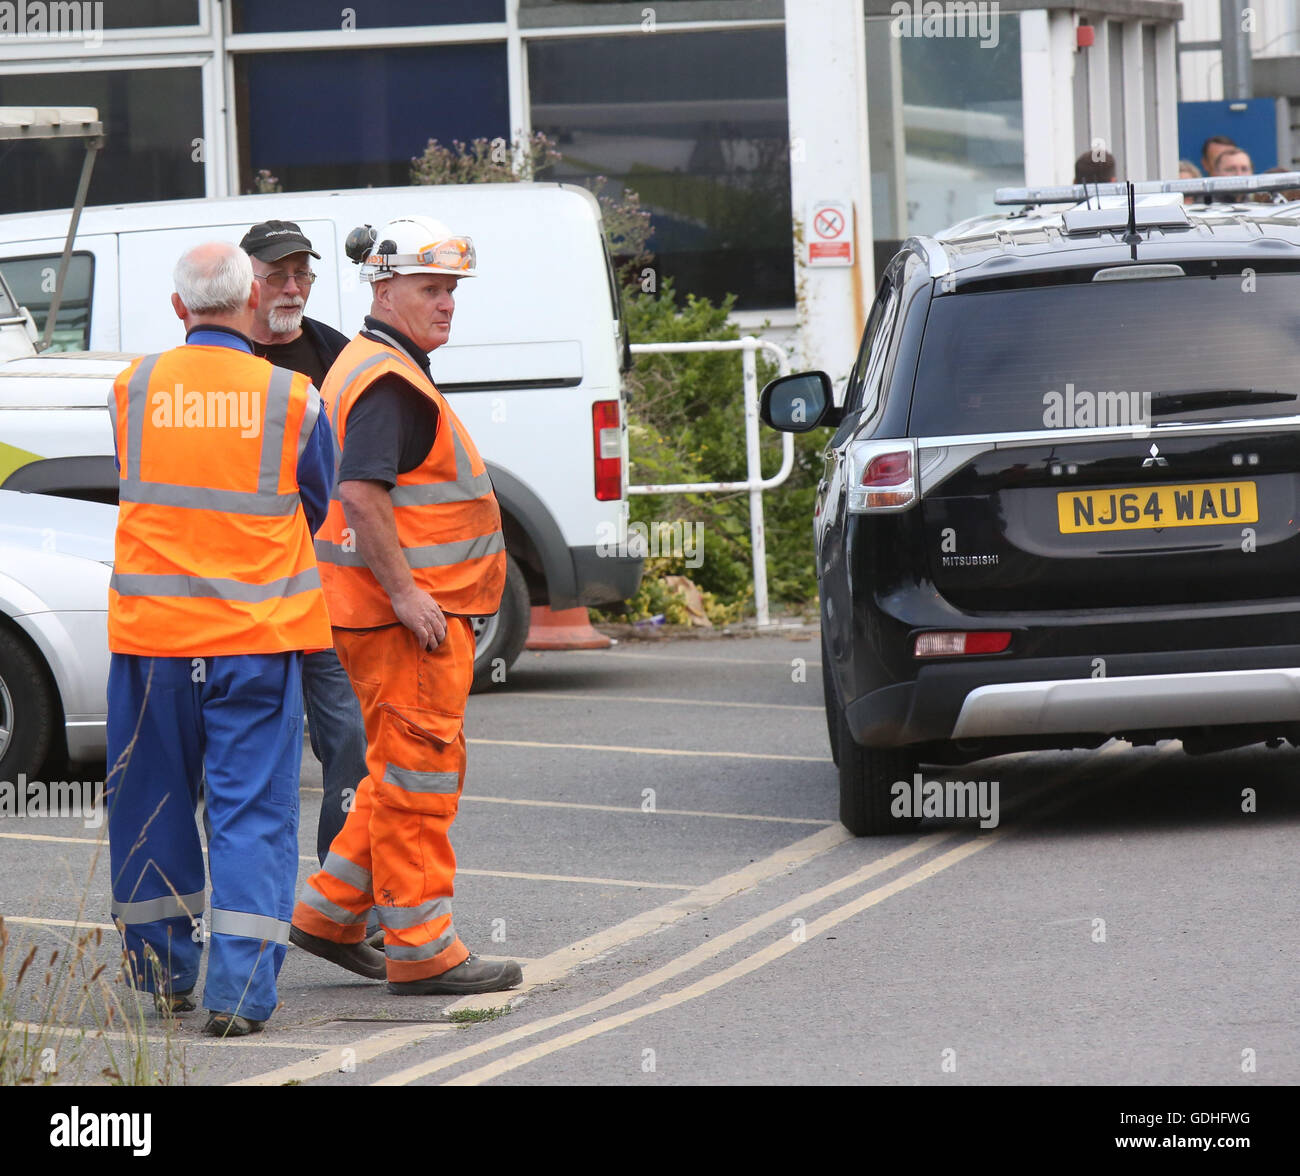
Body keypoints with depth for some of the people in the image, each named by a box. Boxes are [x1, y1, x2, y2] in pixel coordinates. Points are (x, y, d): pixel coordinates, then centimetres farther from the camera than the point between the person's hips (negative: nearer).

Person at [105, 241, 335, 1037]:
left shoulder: (134, 390, -2)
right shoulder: (292, 399, -6)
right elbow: (318, 508, 10)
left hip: (152, 630, 2)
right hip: (256, 634, -2)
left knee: (154, 806, 16)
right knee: (254, 810, 2)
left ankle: (164, 977, 26)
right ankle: (241, 991, -5)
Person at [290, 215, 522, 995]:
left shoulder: (385, 370, 19)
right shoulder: (388, 381, -16)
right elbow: (362, 492, -26)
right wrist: (406, 593, -26)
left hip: (414, 606, 11)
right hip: (407, 612, -11)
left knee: (405, 771, 17)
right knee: (418, 772, -7)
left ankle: (330, 911, 22)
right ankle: (422, 951, -3)